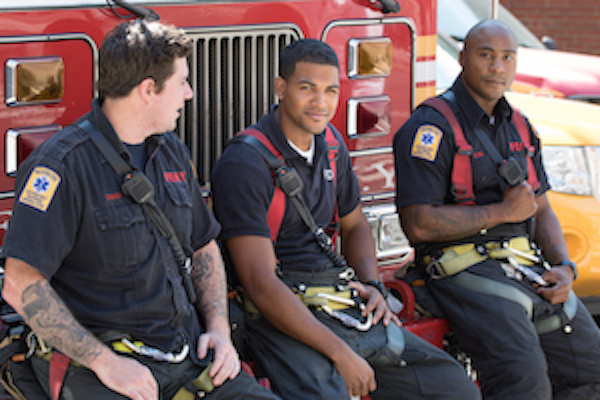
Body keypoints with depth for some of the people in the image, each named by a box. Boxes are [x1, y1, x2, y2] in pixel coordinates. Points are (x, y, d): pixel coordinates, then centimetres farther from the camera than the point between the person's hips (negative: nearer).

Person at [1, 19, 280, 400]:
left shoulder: (171, 151, 14)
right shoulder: (64, 164, -11)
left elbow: (204, 248, 24)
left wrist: (218, 328, 7)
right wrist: (104, 361, -18)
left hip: (189, 353, 7)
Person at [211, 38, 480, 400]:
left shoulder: (330, 144, 12)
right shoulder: (244, 163, -14)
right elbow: (260, 284, -20)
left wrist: (372, 285, 7)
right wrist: (340, 354, -23)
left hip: (341, 302, 8)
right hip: (281, 316, -7)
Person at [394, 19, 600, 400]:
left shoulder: (519, 127, 18)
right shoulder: (431, 128, -7)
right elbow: (420, 225, -15)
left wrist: (564, 268, 2)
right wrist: (504, 212, -10)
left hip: (529, 267, 8)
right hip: (466, 266, -8)